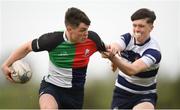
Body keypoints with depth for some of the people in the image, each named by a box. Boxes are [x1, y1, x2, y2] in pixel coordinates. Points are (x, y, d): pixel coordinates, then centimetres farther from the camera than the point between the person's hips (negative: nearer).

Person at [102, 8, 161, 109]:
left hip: (144, 96, -5)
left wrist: (112, 58, -51)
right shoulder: (128, 38, -4)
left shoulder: (153, 50, -18)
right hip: (121, 91, 5)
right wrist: (114, 47, -53)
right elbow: (117, 45, -27)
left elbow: (131, 70, -33)